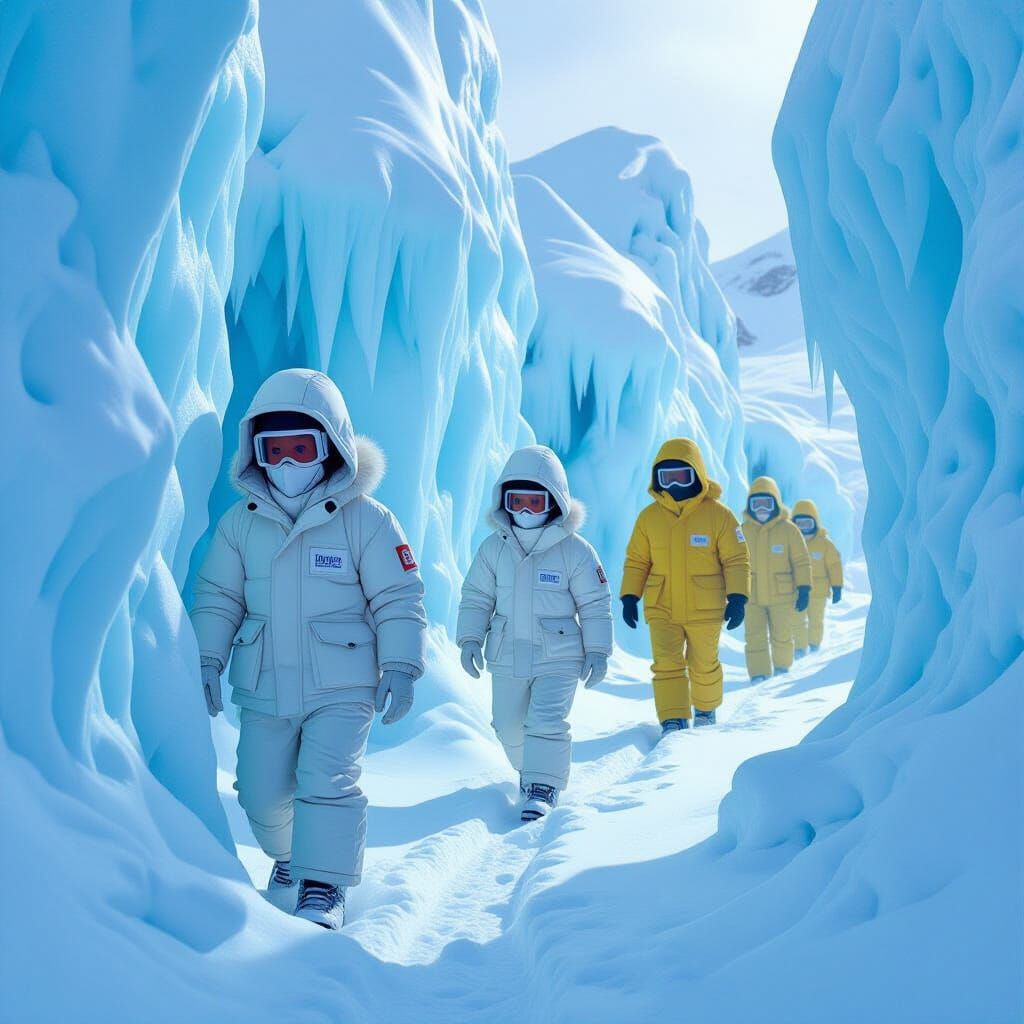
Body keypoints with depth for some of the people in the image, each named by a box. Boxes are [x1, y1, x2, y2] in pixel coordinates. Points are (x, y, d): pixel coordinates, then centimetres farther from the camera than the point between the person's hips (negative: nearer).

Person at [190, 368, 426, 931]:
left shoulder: (365, 519, -6)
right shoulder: (241, 520, 3)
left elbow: (398, 600, -4)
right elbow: (217, 597, 9)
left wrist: (400, 667, -12)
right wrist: (206, 660, 0)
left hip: (342, 687, -3)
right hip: (263, 691, 4)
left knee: (327, 781, -15)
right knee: (263, 793, 8)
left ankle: (323, 885, 1)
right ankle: (287, 854, 37)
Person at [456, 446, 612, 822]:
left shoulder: (575, 551, -8)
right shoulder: (493, 548, 0)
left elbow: (595, 604, -3)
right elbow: (476, 597, 7)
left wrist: (597, 650, -5)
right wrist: (470, 638, -2)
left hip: (559, 660, -4)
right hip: (507, 659, 4)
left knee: (546, 722, -17)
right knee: (510, 727, 14)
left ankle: (543, 787, -7)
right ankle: (529, 769, 39)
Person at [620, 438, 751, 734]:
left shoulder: (717, 514, -7)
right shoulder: (649, 516, 0)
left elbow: (736, 559, -4)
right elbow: (636, 561, 8)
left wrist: (737, 598, -12)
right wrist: (629, 596, 1)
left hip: (705, 610, -1)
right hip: (661, 610, 1)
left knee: (704, 666, 15)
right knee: (667, 664, -12)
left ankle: (705, 709, 39)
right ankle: (673, 721, -9)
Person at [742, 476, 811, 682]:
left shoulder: (788, 529, -6)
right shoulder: (744, 530, 0)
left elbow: (801, 561, -2)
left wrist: (804, 589, -6)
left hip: (781, 595, -1)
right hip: (752, 596, 1)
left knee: (781, 635, 13)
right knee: (755, 636, -2)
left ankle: (782, 666, 33)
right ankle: (758, 673, 3)